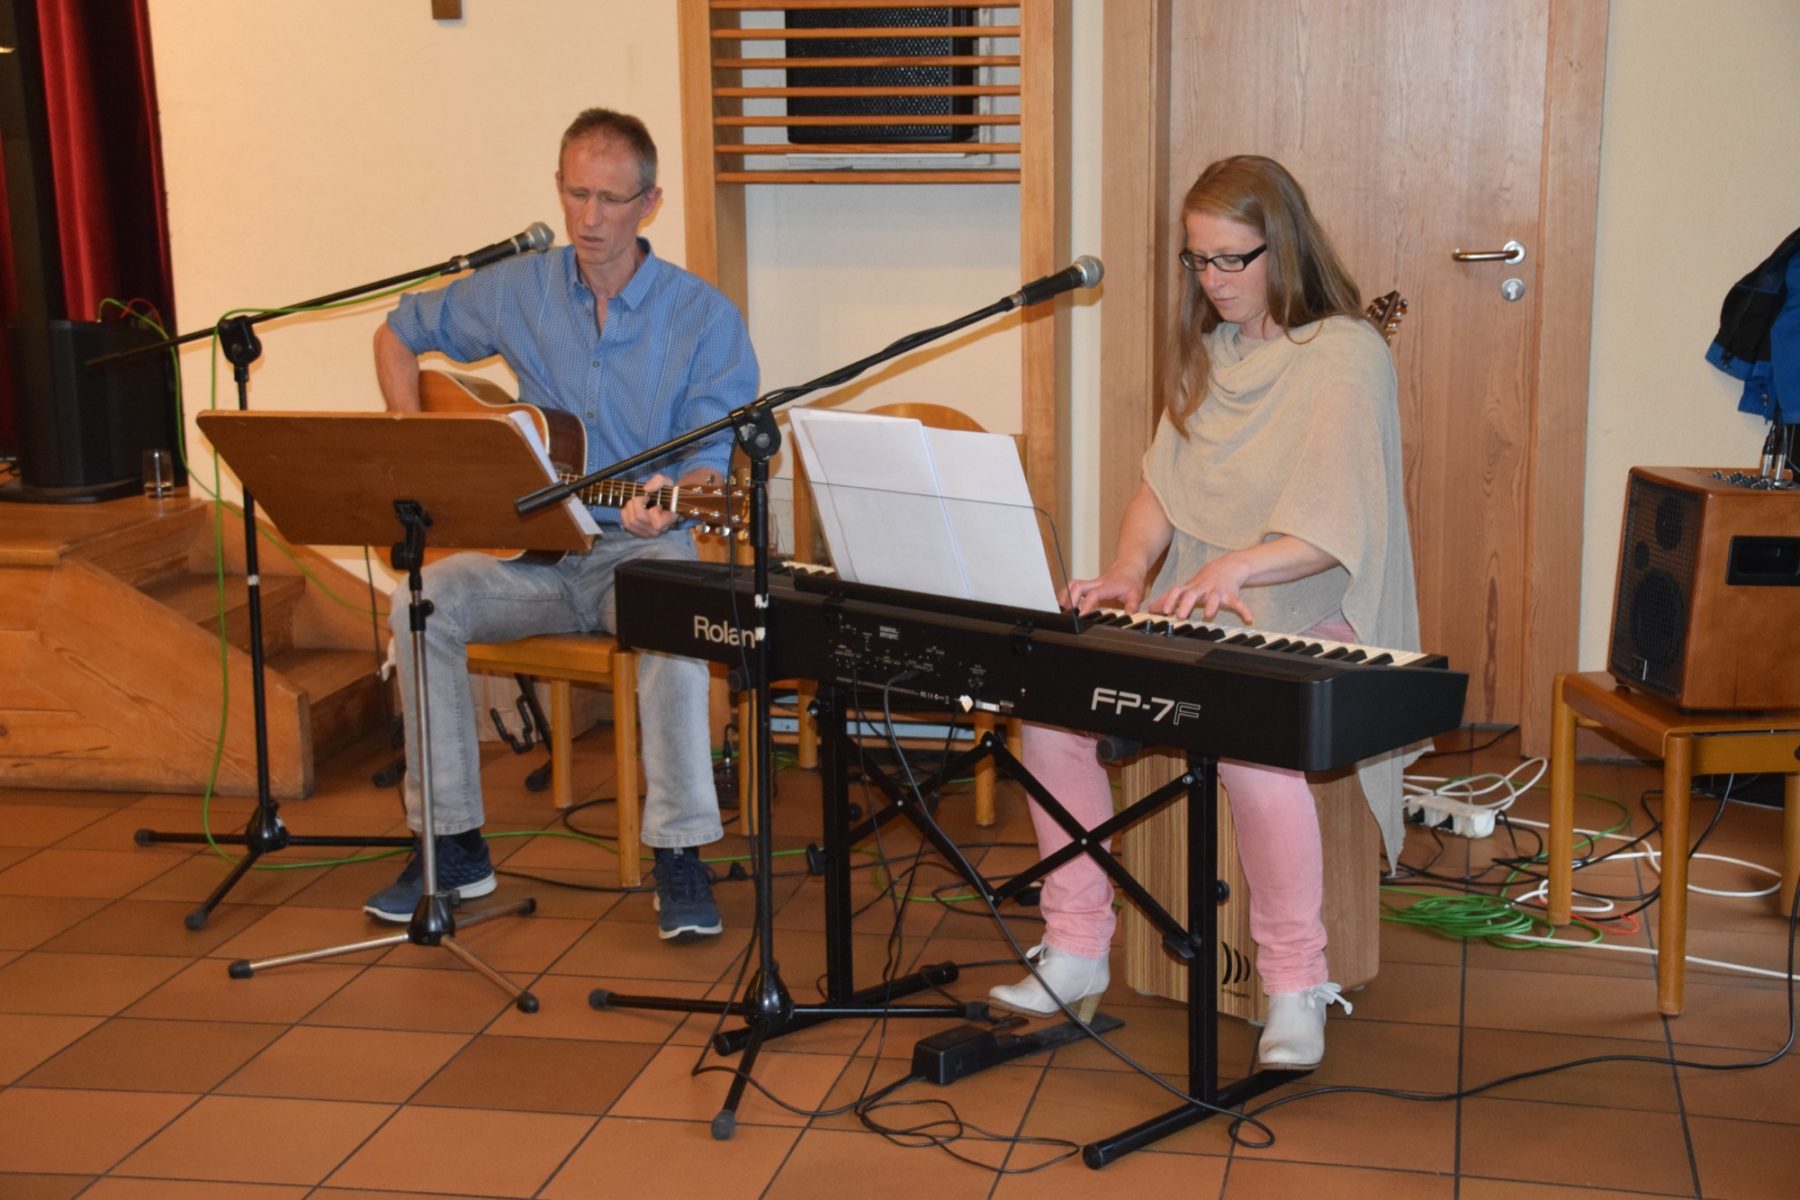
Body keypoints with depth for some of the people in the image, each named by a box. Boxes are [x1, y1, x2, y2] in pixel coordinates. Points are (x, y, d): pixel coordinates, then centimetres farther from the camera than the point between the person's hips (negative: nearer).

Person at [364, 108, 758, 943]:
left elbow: (710, 457, -9)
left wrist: (674, 498, -33)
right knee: (425, 605, -24)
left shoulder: (705, 318, -5)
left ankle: (679, 856, -26)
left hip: (642, 546, -3)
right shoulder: (517, 292, 4)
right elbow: (398, 333, 17)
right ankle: (454, 846, -11)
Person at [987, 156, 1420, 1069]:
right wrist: (1129, 569, -8)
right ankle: (1076, 952, -3)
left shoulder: (1346, 353, -9)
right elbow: (1163, 482, 11)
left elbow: (1338, 528, -18)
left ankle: (1295, 986, -19)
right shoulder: (1208, 351, 15)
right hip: (1195, 614, 7)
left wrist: (1233, 566, -34)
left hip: (1310, 623, -6)